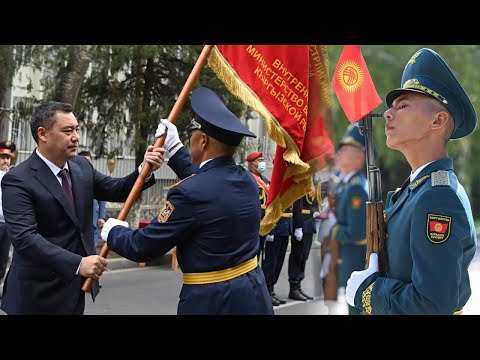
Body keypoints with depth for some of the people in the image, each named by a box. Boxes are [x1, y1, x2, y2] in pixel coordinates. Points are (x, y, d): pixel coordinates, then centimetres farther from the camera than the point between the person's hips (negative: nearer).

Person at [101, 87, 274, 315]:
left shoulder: (190, 193, -21)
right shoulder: (247, 180, 0)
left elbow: (143, 247, -14)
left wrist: (113, 231, 5)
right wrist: (174, 147, 25)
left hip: (211, 301, -7)